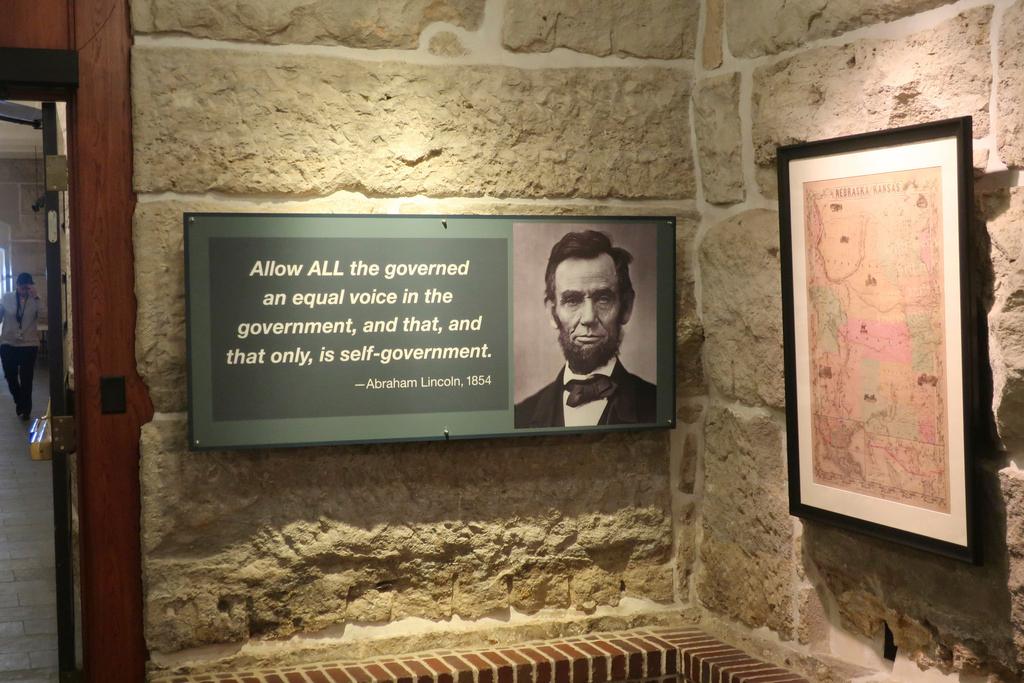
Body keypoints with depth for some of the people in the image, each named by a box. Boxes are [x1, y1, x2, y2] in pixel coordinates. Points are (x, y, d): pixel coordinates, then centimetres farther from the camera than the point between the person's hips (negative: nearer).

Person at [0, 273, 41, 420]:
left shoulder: (34, 300, -5)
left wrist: (34, 296, -25)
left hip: (29, 344, -2)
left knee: (26, 379, 1)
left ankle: (25, 409, 14)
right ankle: (19, 401, 33)